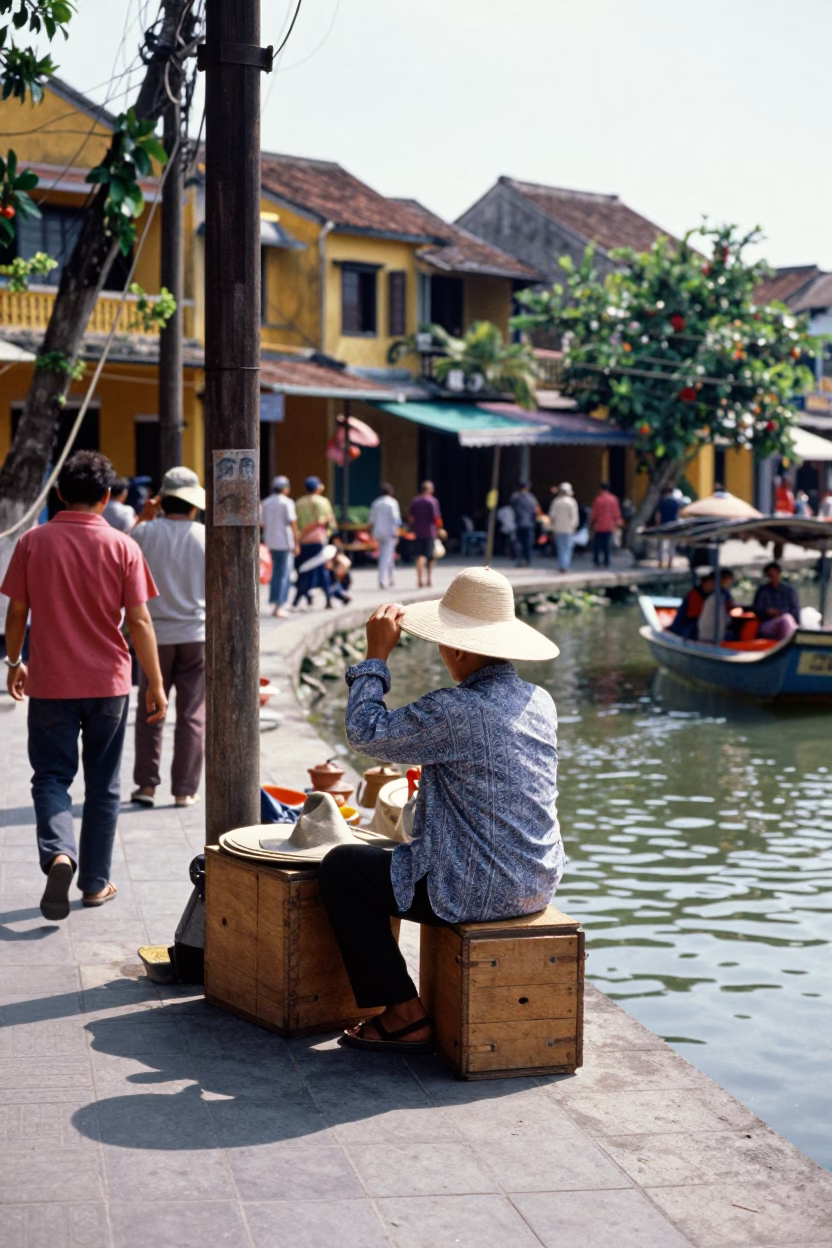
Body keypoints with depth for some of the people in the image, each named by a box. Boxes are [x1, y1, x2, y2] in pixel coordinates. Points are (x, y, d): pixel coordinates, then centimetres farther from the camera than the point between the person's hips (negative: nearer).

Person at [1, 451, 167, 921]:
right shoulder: (123, 547, -7)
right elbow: (139, 622, -7)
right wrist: (156, 684, 1)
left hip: (50, 684, 0)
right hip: (108, 684, 0)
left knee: (52, 776, 9)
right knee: (103, 786, 12)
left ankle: (59, 852, -17)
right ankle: (96, 883, 17)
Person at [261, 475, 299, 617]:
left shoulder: (265, 503, 8)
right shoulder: (287, 502, -10)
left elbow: (262, 524, 10)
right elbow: (293, 523, -12)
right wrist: (296, 543, -9)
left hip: (271, 542, 6)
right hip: (284, 541, -6)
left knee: (276, 572, 15)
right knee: (283, 574, -2)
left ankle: (276, 604, 15)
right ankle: (279, 606, -5)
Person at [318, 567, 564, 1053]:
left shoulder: (455, 710, -22)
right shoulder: (540, 701, 2)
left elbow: (366, 733, -12)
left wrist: (376, 656, -4)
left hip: (479, 891, -8)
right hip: (539, 885, 8)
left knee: (342, 868, 8)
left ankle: (404, 1016, 7)